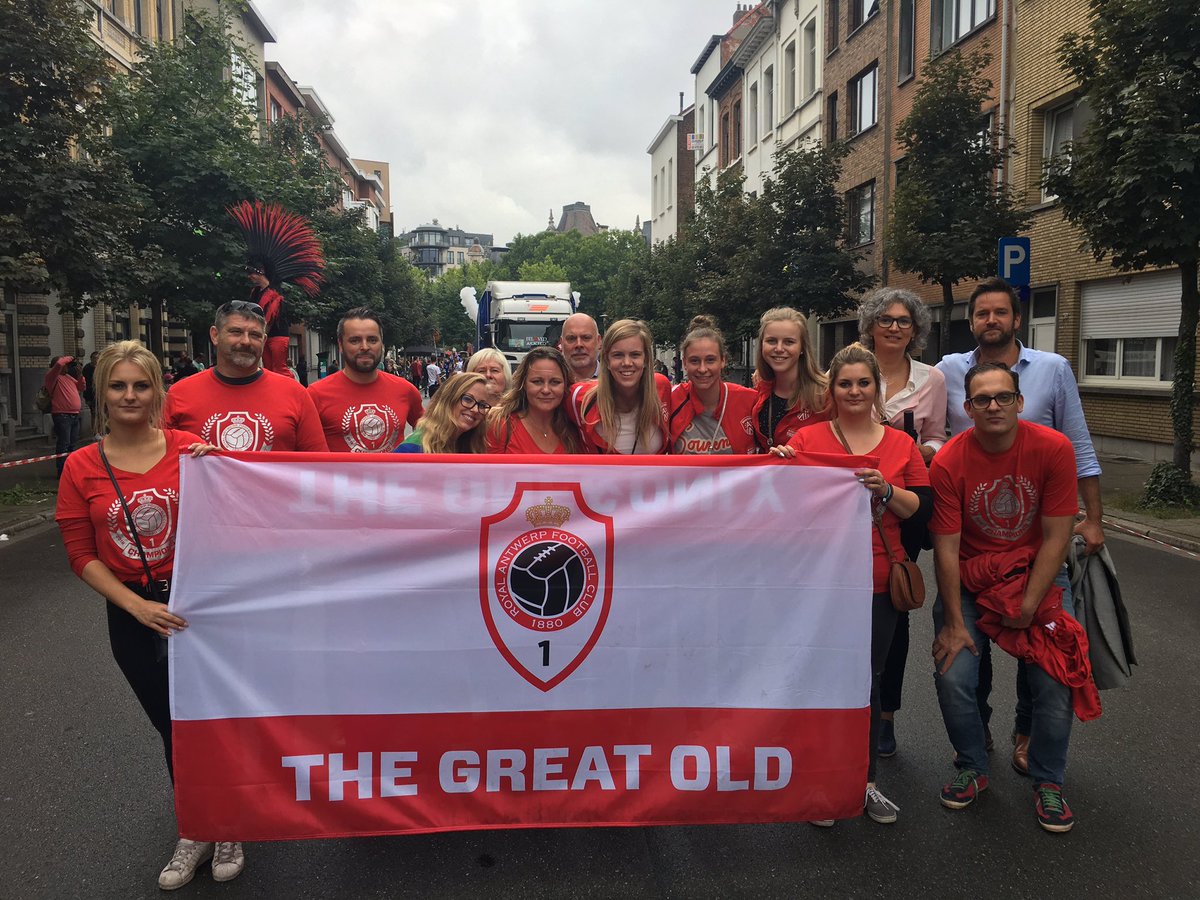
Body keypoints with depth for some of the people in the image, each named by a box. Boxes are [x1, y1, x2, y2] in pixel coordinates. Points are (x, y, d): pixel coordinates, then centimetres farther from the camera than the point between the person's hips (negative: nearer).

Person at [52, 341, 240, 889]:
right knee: (170, 725, 16)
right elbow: (81, 556, 0)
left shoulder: (189, 449, -7)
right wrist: (136, 605, -11)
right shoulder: (81, 467, -2)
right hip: (132, 616, 2)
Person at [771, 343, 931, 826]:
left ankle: (866, 782, 30)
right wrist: (780, 465, -18)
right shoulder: (807, 438, -1)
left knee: (867, 680, 14)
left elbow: (923, 508, 2)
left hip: (877, 583, 2)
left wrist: (886, 490, -15)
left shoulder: (902, 445, 6)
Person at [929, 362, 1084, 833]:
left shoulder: (1053, 448, -14)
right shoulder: (948, 462, -16)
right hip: (969, 578, 0)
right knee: (952, 676, -12)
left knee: (1055, 680, -9)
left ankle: (1048, 781, 17)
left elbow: (1055, 537, -11)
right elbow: (946, 549, -13)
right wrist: (954, 622, -13)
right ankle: (972, 768, 16)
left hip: (1038, 576, 1)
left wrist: (1028, 606, -13)